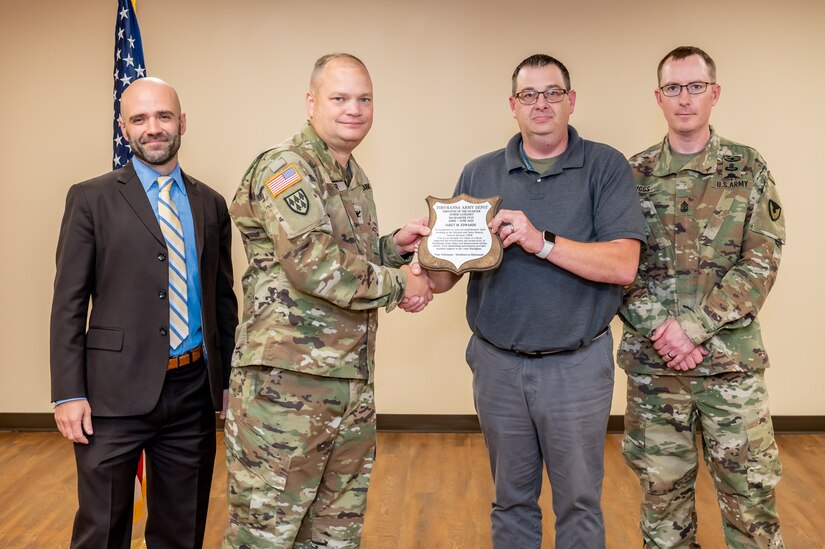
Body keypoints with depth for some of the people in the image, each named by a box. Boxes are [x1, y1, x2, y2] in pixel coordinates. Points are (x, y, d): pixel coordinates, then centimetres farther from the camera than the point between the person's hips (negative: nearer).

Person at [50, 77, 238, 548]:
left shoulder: (211, 205, 10)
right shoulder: (91, 199, 0)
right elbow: (68, 302, -3)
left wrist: (230, 380, 12)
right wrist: (68, 393, -9)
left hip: (194, 391, 3)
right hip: (116, 392, -3)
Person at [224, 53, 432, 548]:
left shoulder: (355, 178, 17)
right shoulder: (285, 167, -10)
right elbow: (313, 264, -22)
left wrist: (396, 246, 6)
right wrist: (399, 284, -12)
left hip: (353, 380, 8)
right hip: (286, 378, -8)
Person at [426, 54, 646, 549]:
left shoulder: (606, 167, -3)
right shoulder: (480, 174, 5)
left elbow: (623, 265, -15)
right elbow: (445, 278, 3)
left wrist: (542, 242, -24)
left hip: (577, 365, -2)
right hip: (497, 363, 3)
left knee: (580, 504, 12)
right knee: (511, 500, 18)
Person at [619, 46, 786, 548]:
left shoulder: (749, 170, 1)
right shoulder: (634, 175, 3)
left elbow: (761, 264, -6)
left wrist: (693, 329, -15)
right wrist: (662, 329, -14)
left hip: (733, 361, -1)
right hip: (651, 362, 1)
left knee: (751, 489, 6)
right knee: (662, 488, 12)